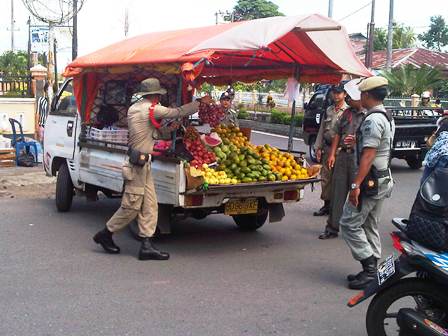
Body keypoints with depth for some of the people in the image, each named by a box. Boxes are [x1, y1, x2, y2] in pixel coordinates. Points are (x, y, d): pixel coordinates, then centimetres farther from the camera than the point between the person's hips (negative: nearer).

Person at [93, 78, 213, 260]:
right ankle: (105, 234, 15)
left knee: (149, 205, 7)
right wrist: (201, 102, 6)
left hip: (142, 162, 10)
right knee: (132, 206, 0)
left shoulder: (134, 108, 13)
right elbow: (178, 112, -7)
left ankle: (146, 245, 7)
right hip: (138, 163, -10)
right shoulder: (152, 109, -13)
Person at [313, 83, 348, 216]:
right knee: (325, 178, 11)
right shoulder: (328, 110, 14)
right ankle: (326, 204, 22)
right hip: (327, 148, 6)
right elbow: (322, 129, 17)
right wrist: (318, 147, 12)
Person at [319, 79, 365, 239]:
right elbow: (337, 134, 18)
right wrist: (332, 154, 12)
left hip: (358, 157, -6)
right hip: (342, 155, 7)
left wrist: (357, 140, -23)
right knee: (337, 192, 9)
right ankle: (332, 228, 16)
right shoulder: (347, 113, 15)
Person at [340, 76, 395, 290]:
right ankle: (373, 271, 20)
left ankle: (369, 268, -5)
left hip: (370, 181, -10)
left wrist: (356, 184, -27)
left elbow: (368, 155, -25)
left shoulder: (372, 120, -19)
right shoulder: (387, 117, 13)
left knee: (350, 224, -5)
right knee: (370, 226, 15)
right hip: (382, 180, 10)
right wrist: (357, 141, 32)